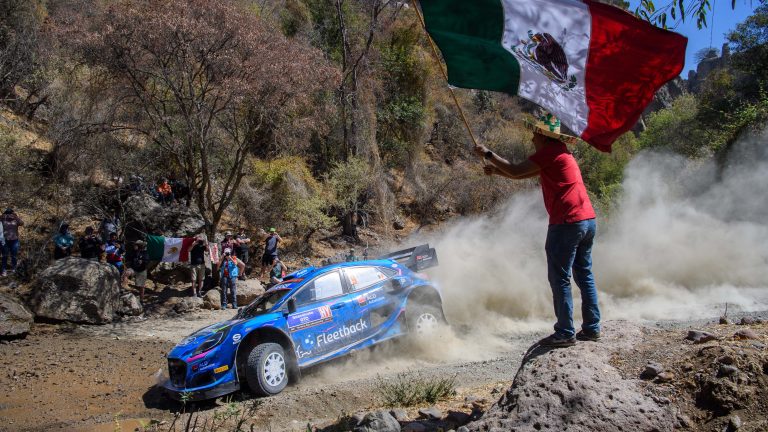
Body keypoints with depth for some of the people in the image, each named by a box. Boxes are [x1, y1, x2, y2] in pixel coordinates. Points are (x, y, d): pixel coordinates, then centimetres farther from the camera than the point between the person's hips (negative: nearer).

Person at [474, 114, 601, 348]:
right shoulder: (561, 153, 23)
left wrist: (488, 154, 1)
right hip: (588, 220, 10)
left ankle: (565, 333, 1)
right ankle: (591, 328, 19)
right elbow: (522, 174, 25)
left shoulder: (550, 152, -8)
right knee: (584, 275, 14)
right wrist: (497, 170, 17)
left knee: (559, 278, -3)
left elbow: (516, 171, -9)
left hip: (567, 223, -10)